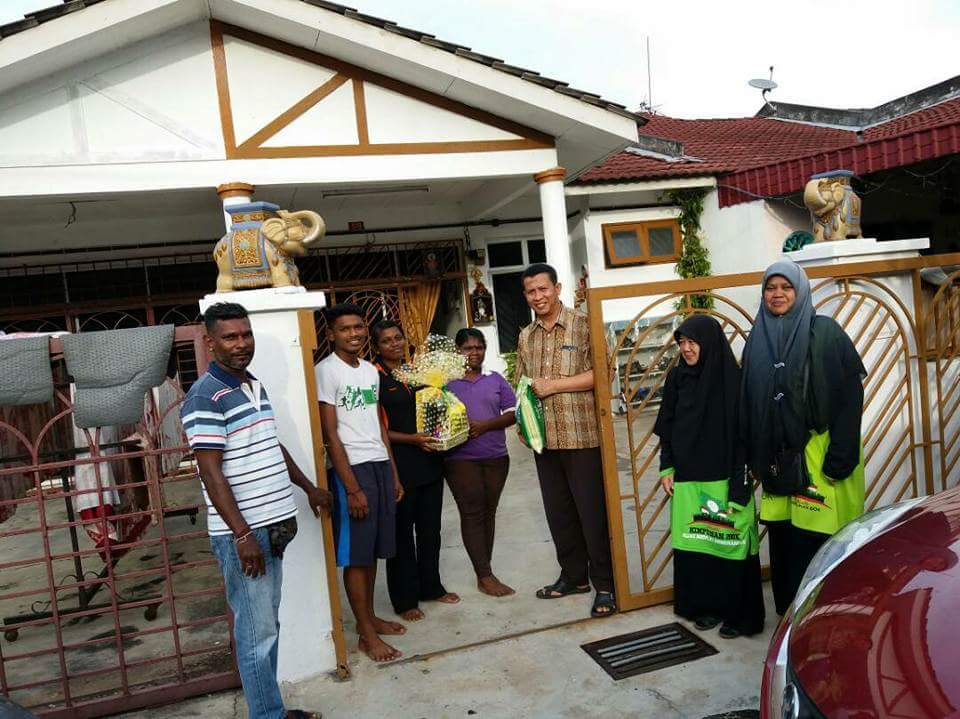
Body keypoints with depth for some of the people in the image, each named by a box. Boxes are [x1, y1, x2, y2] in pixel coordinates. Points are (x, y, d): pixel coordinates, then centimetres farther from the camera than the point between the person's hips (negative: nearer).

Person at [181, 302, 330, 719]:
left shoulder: (256, 387, 12)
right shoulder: (205, 398, -14)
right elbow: (212, 473, -18)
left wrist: (309, 488, 29)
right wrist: (242, 535, -21)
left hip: (274, 527, 9)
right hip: (242, 534, -9)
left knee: (268, 625, 17)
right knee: (257, 632, 0)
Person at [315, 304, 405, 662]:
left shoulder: (370, 370, 12)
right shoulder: (326, 371, -10)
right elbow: (330, 435, -13)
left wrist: (394, 474, 15)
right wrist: (352, 488, -16)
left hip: (381, 465, 7)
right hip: (352, 469, -7)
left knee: (373, 551, 14)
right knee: (355, 555, 1)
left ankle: (369, 617, 28)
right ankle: (367, 635, 10)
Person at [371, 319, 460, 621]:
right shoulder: (374, 378, -9)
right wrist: (411, 439, -20)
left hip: (429, 459, 6)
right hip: (398, 464, -6)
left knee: (430, 527, 15)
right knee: (402, 531, 4)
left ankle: (431, 586, 31)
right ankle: (405, 599, 17)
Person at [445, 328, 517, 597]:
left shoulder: (495, 380, 9)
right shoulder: (447, 381, 2)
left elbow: (512, 413, 4)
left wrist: (485, 425, -11)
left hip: (496, 457, 3)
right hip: (461, 459, -3)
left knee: (488, 513, 9)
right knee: (472, 514, -4)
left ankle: (483, 572, 20)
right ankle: (486, 577, 3)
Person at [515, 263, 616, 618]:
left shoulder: (582, 325, -5)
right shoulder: (525, 337, 13)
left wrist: (553, 384, -15)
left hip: (582, 436, -6)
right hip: (544, 439, 6)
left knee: (592, 511, 0)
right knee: (558, 511, 14)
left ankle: (605, 585, 13)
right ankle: (574, 576, 30)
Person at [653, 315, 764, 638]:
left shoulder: (732, 380, -9)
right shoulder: (677, 378, 5)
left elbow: (743, 433, -10)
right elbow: (667, 428, 12)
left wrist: (738, 486, -13)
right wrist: (667, 468, 6)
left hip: (724, 479, -4)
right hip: (687, 480, 4)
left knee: (730, 544, 2)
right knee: (694, 546, 8)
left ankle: (738, 614, 18)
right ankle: (705, 607, 24)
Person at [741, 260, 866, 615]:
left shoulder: (825, 333, -3)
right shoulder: (758, 341, 9)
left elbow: (850, 395, -8)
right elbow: (748, 403, 12)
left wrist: (840, 458, -15)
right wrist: (754, 458, 7)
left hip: (817, 456, -4)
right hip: (777, 459, 4)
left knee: (818, 541, -2)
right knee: (782, 540, 9)